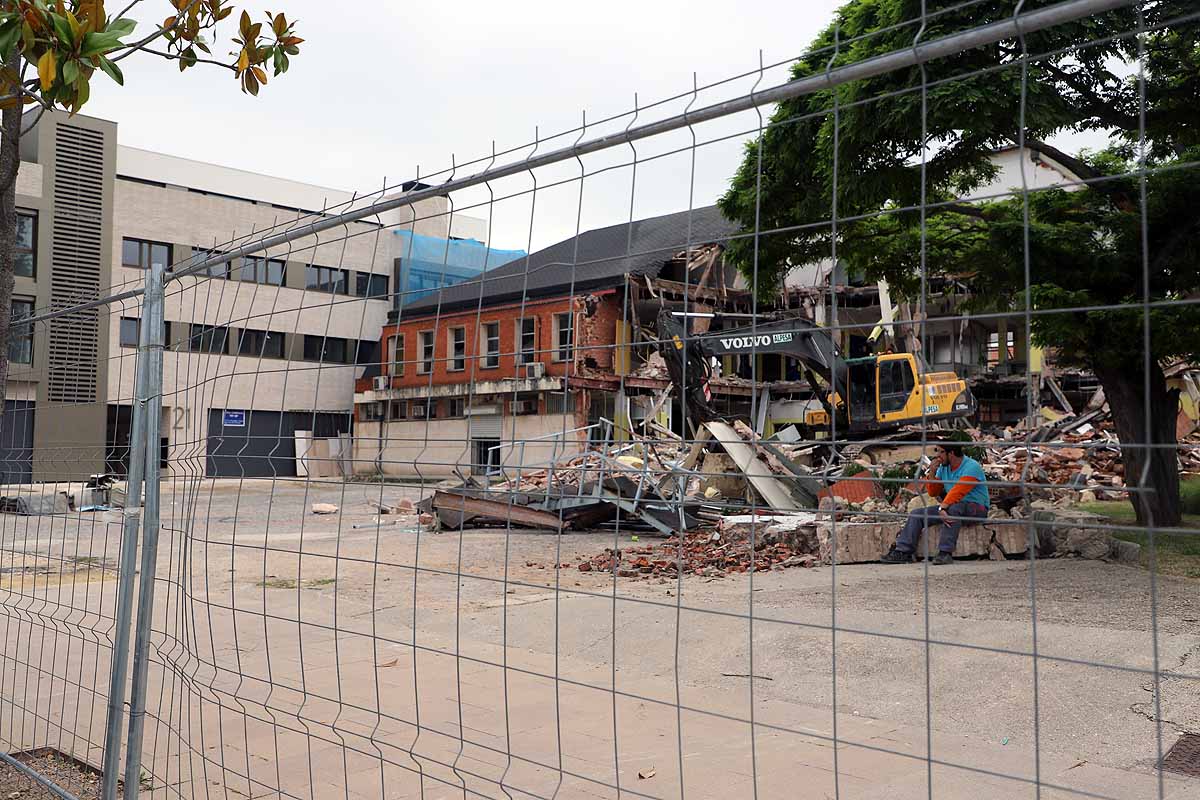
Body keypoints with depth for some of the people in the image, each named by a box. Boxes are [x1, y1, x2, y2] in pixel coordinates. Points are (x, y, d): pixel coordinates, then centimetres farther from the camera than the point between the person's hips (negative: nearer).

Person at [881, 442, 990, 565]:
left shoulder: (971, 467, -16)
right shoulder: (943, 467, 9)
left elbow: (957, 492, -28)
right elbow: (933, 492, 10)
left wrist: (942, 508, -37)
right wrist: (932, 473, -4)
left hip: (977, 508, -8)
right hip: (949, 507, 8)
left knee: (953, 509, -40)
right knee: (916, 514, -5)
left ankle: (945, 553, -40)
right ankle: (903, 552, -10)